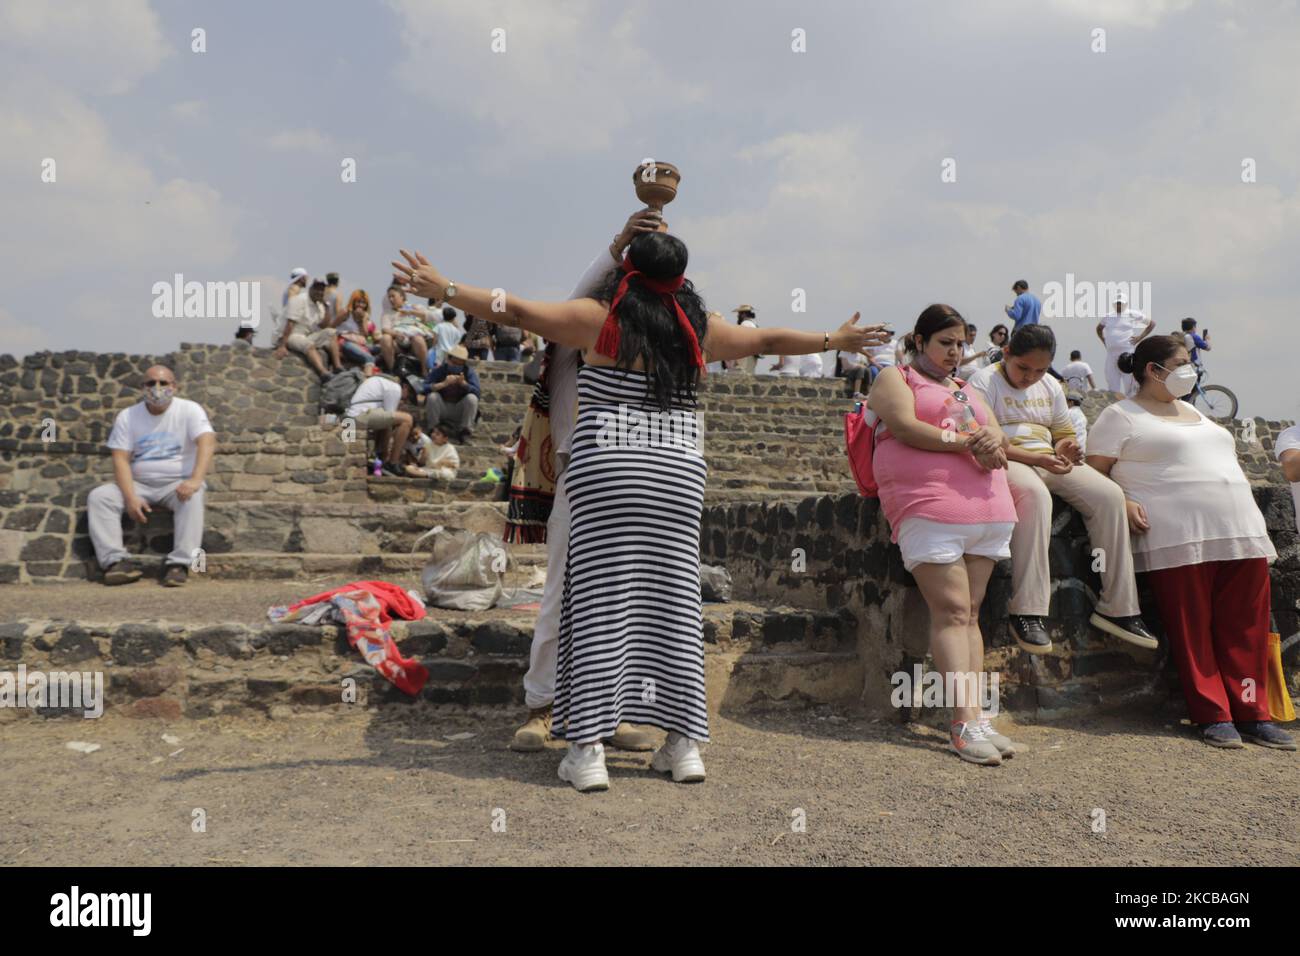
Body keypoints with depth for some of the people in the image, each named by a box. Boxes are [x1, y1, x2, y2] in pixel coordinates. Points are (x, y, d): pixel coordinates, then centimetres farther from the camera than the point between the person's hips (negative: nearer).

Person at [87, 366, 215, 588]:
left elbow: (207, 443, -20)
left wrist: (195, 480, -37)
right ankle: (116, 560, -27)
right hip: (139, 484, 3)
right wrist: (131, 497, -19)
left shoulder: (189, 410, -3)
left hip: (178, 483, -3)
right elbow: (121, 459, -3)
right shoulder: (127, 416, 5)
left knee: (193, 497, -36)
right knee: (98, 496, -19)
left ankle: (180, 563, -37)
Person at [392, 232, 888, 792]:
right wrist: (837, 340, 38)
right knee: (673, 602, 7)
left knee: (601, 603, -3)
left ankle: (588, 750, -4)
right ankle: (684, 745, 11)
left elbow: (518, 311, 0)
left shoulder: (600, 318, 2)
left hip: (605, 474, -3)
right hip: (678, 477, 3)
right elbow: (769, 341, 23)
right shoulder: (698, 331, 12)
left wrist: (444, 289, 9)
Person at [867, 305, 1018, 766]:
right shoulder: (894, 378, 11)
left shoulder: (968, 393, 30)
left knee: (970, 612, 2)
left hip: (987, 509, 6)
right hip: (929, 508, -6)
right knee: (952, 611, -12)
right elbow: (905, 426, -7)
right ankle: (965, 723, -14)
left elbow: (999, 437, 19)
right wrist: (966, 443, -11)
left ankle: (975, 716, 0)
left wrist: (993, 444, -6)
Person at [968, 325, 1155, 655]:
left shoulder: (1050, 386, 19)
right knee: (1034, 493, -39)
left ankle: (1117, 609, -12)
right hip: (1006, 462, -7)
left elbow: (1065, 434, 24)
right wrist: (1035, 458, -20)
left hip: (1049, 461, 7)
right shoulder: (985, 381, -2)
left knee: (1109, 494, -17)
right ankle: (1026, 612, -37)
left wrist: (1066, 449, -2)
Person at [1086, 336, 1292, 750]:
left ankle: (1252, 713, 9)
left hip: (1241, 531, 7)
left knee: (1245, 629, 2)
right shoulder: (1121, 415, 4)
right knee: (1193, 632, -4)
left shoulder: (1193, 412, 28)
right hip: (1178, 537, -7)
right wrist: (1123, 502, -19)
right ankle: (1213, 715, 3)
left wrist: (1243, 509, 20)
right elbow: (1095, 471, -3)